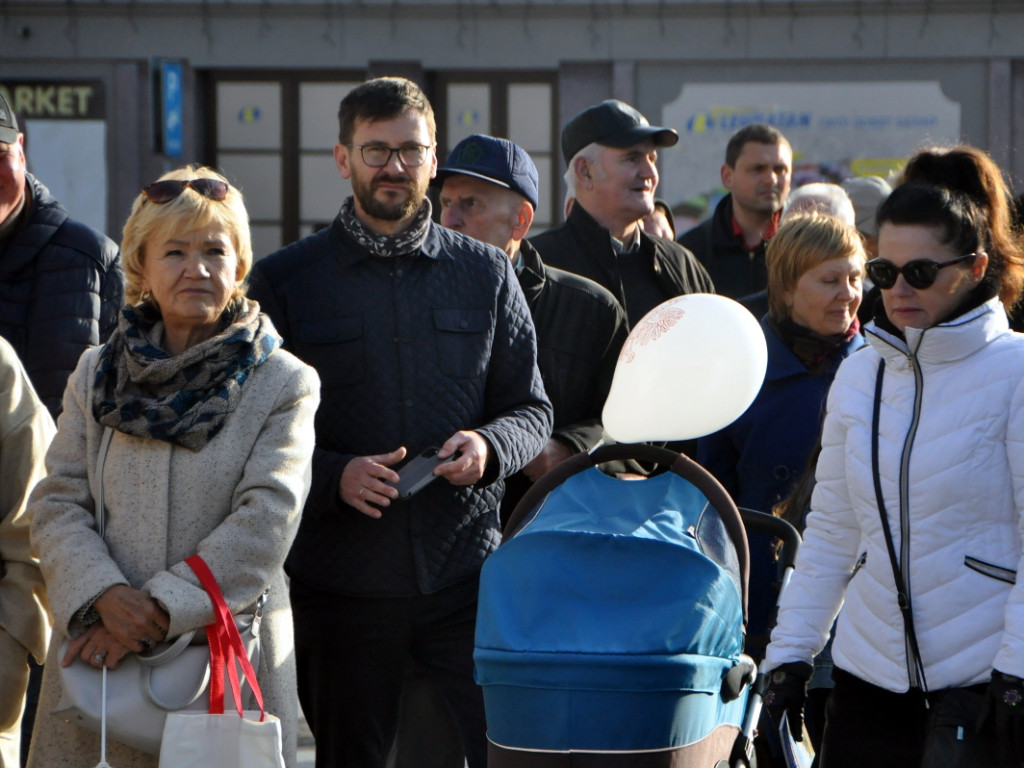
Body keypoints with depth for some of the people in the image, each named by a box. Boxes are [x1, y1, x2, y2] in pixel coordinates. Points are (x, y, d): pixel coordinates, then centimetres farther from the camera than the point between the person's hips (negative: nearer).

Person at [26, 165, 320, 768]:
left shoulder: (285, 384, 2)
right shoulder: (97, 375, 12)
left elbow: (265, 521, -9)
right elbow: (58, 504, 5)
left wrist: (160, 607, -16)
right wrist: (104, 596, -14)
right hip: (98, 655, 2)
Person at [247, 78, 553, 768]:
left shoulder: (486, 273, 10)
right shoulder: (286, 281, 4)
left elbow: (533, 410, 12)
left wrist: (488, 448, -11)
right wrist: (334, 477, -17)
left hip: (468, 576, 1)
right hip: (339, 577, 0)